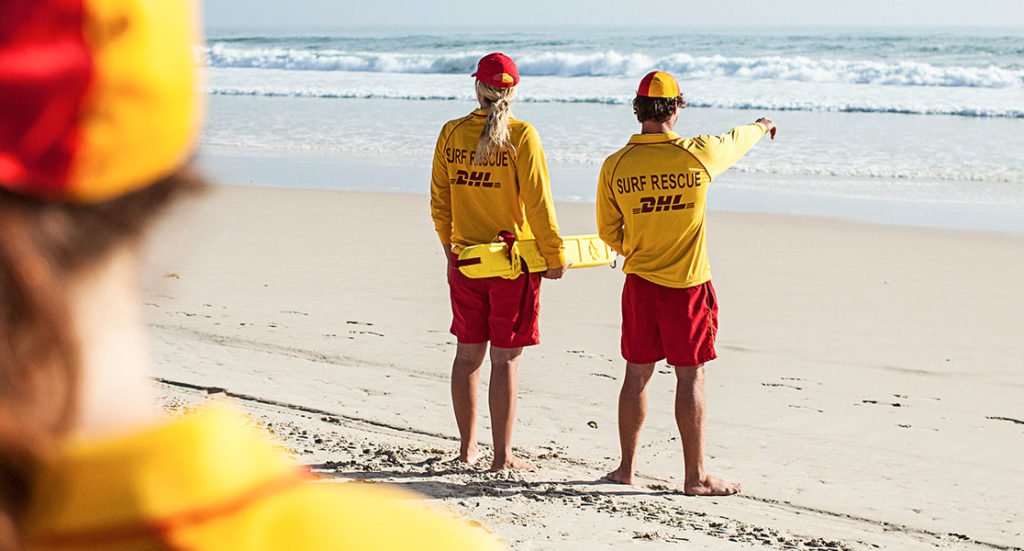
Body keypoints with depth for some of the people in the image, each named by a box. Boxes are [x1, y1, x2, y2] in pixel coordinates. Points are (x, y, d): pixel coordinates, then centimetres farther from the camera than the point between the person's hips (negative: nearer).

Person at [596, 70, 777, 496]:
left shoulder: (616, 166, -6)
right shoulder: (697, 155, -11)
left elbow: (608, 233, 5)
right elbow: (736, 140, 13)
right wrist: (761, 126, 35)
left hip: (640, 284, 3)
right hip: (688, 285, -2)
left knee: (637, 375, 12)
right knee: (690, 377, 3)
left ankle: (626, 468, 20)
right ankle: (695, 476, 7)